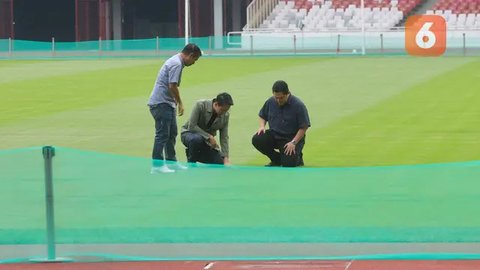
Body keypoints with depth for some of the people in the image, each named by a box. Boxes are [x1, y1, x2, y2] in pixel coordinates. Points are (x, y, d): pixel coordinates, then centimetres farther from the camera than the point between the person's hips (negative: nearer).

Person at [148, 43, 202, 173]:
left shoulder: (175, 61, 16)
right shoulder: (176, 64, -17)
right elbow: (172, 86, -22)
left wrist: (176, 103, 19)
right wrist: (180, 103, -12)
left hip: (166, 103, 11)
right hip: (161, 103, -11)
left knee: (172, 133, 16)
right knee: (162, 134, -9)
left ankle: (171, 161, 24)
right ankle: (157, 165, -8)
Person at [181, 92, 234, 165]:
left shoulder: (225, 115, -12)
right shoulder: (201, 105, -25)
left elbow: (224, 138, -9)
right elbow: (191, 126, -26)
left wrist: (226, 158, -19)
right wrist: (209, 137, -30)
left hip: (206, 142, 4)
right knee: (197, 139, -41)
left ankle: (198, 155, 16)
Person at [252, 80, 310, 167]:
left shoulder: (298, 105, -19)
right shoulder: (270, 102, -6)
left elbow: (304, 127, -15)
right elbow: (263, 116, 13)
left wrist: (293, 142, -23)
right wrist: (262, 126, -8)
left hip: (291, 137, -5)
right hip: (274, 134, 5)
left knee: (288, 164, -26)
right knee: (256, 139, -23)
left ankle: (297, 157, 14)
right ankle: (276, 159, 3)